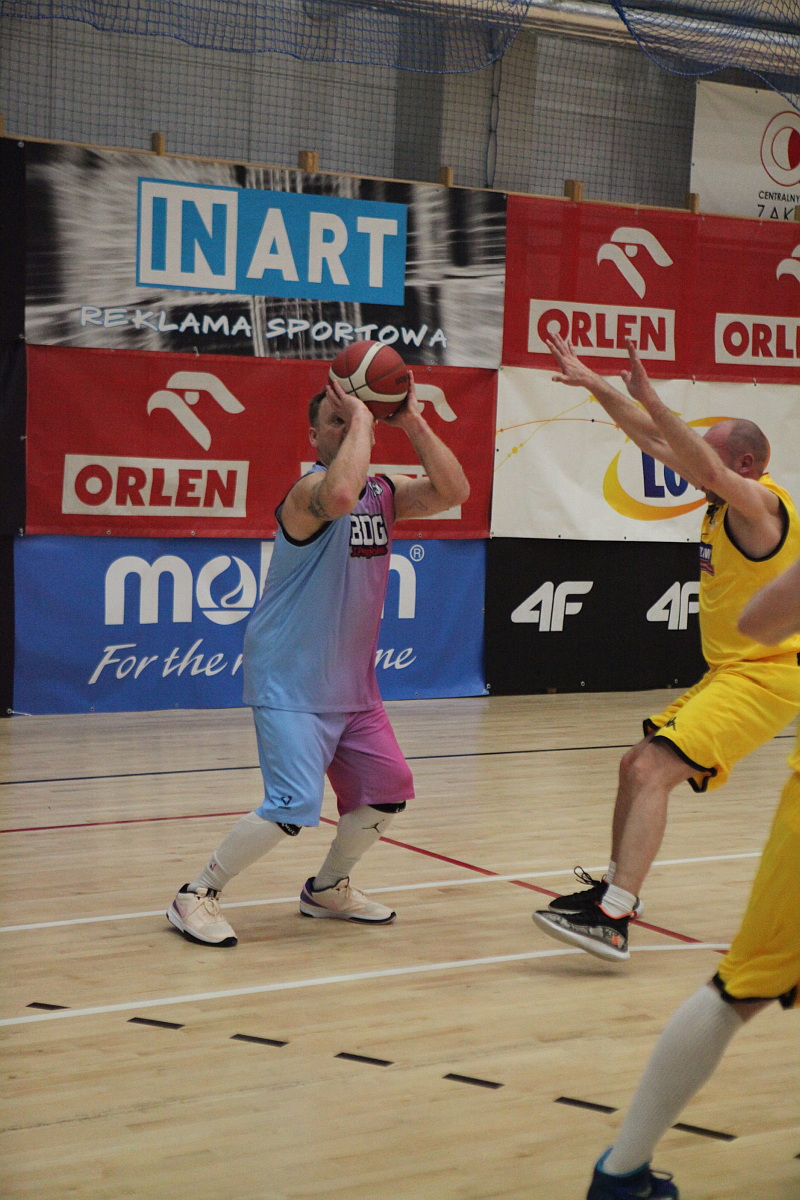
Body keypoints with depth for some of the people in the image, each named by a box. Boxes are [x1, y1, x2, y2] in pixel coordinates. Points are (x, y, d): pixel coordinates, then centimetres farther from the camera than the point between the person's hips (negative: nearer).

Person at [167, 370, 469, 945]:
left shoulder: (384, 491, 8)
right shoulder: (310, 490, -18)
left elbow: (453, 492, -5)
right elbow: (341, 495, -43)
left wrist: (412, 422, -12)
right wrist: (360, 416, -30)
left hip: (352, 683, 9)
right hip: (292, 682, -8)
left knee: (388, 790, 12)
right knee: (294, 805, -18)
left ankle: (328, 889, 32)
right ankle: (197, 895, -1)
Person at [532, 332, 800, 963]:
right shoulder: (725, 500, 11)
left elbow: (707, 466, -36)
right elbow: (656, 443, 15)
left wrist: (647, 396, -39)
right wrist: (596, 385, 13)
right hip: (728, 671, 10)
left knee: (652, 770, -22)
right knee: (637, 767, 15)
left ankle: (612, 919, -28)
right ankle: (618, 886, 30)